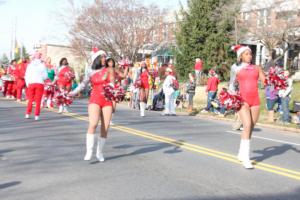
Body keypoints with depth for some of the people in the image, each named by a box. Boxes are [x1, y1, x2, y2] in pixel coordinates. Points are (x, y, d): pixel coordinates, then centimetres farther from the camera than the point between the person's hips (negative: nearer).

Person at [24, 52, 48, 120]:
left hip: (31, 83, 2)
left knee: (30, 99, 15)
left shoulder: (30, 65, 6)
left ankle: (27, 114, 15)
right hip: (40, 84, -2)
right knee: (38, 100, 2)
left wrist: (27, 84, 11)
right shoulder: (42, 65, 0)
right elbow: (45, 76, -1)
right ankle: (36, 115, 0)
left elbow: (26, 75, 4)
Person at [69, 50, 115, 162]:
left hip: (107, 100, 2)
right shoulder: (91, 73, 9)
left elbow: (112, 82, -2)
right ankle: (89, 151, -19)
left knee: (105, 128, -2)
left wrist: (110, 69, -3)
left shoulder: (109, 70, 11)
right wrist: (72, 93, -11)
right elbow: (83, 84, -1)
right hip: (95, 99, -2)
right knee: (93, 124, -20)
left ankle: (100, 152, 12)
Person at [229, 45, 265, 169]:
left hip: (255, 100, 4)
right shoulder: (236, 68, 9)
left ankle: (241, 154, 23)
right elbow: (232, 85, 15)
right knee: (247, 126, -18)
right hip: (243, 100, -3)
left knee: (251, 128, 6)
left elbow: (265, 81, 6)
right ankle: (246, 159, -17)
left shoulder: (256, 68, 13)